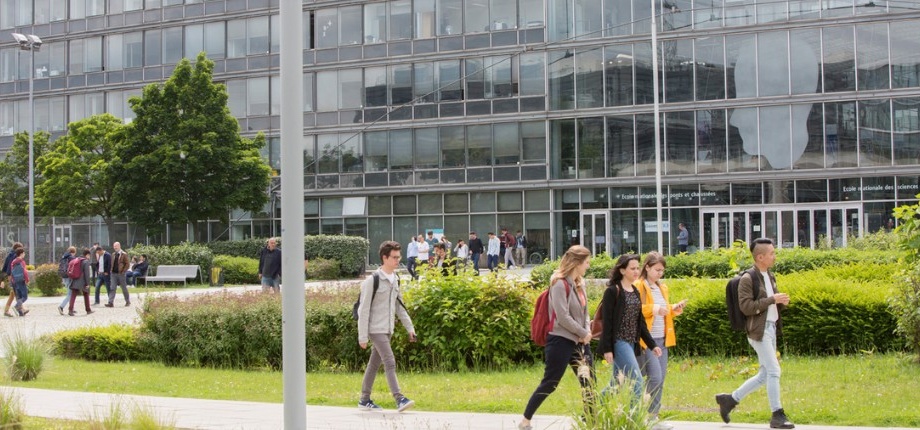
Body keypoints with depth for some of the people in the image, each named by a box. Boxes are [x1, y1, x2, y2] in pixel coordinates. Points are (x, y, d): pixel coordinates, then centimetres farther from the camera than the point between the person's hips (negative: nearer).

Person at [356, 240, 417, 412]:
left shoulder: (395, 280, 10)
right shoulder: (373, 281, -13)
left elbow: (399, 306, 17)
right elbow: (364, 310, -12)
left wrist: (410, 327, 11)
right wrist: (363, 336, -14)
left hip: (388, 330, 7)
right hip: (376, 329, -7)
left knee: (374, 364, 12)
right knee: (390, 362, -14)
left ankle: (365, 400, 20)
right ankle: (399, 399, -18)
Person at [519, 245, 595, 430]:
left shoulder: (579, 284, 11)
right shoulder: (560, 284, -15)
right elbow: (563, 317, -20)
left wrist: (587, 332, -2)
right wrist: (583, 333, -12)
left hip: (580, 341, 8)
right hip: (561, 341, -8)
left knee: (588, 383, 7)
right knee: (549, 384, -2)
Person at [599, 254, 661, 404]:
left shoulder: (636, 292, 14)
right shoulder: (612, 291, -9)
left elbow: (640, 322, 17)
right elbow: (607, 322, -12)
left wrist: (652, 344, 11)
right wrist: (607, 349, -16)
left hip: (632, 343, 8)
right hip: (619, 342, -8)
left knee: (617, 383, 10)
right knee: (637, 380, -13)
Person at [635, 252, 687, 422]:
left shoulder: (662, 288, 17)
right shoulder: (638, 286, -7)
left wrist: (674, 309, 6)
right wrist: (653, 309, -23)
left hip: (662, 339, 8)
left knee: (661, 379, 7)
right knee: (655, 378, -14)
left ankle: (653, 414, 15)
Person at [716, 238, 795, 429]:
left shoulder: (770, 276, 14)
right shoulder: (748, 279, -12)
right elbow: (746, 307, -20)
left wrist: (782, 303, 0)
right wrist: (772, 299, -20)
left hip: (771, 329, 9)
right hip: (759, 330, -9)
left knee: (764, 374, 12)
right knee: (773, 371, -9)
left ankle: (730, 399, 22)